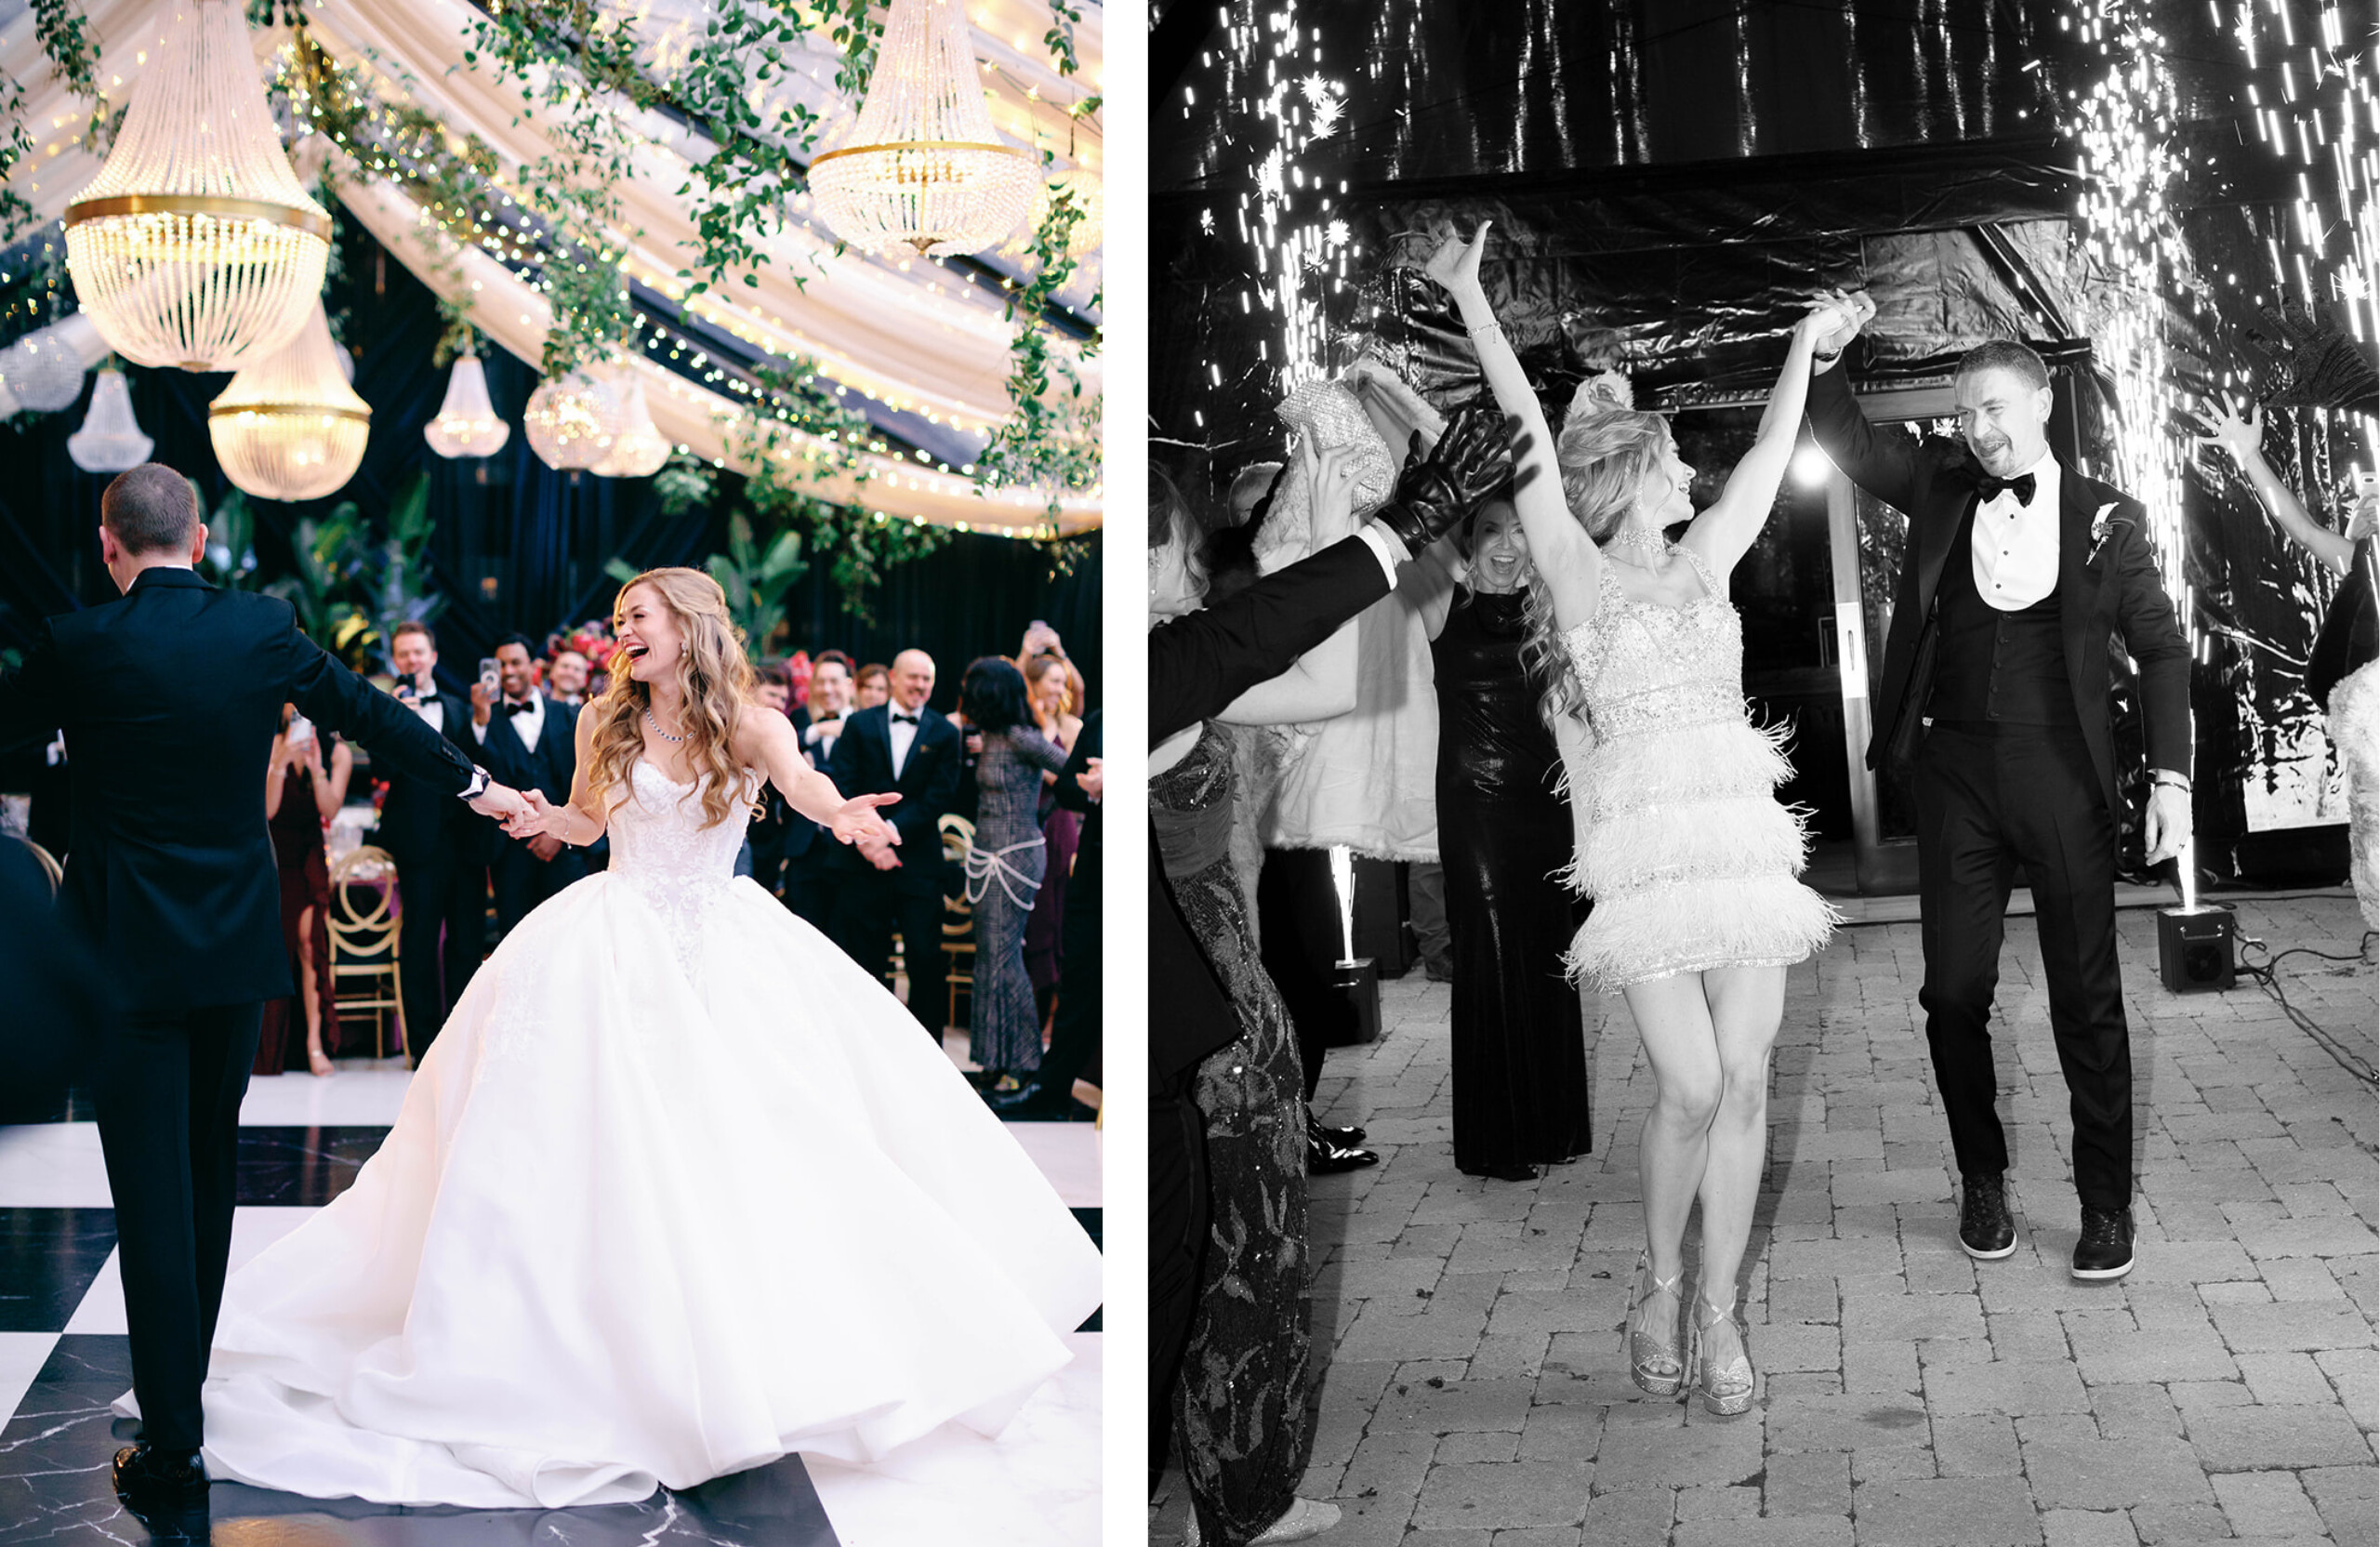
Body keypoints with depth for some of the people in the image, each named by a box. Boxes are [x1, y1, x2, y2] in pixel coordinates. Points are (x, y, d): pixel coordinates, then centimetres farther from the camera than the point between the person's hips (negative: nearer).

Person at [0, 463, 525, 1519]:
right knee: (210, 1173, 19)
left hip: (129, 956, -4)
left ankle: (175, 1453, 0)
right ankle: (185, 1391, 35)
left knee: (152, 1196, -2)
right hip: (238, 952, 4)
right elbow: (370, 715, 10)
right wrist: (474, 784, 25)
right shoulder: (263, 628, -2)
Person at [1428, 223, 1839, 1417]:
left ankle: (1718, 1308, 8)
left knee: (1743, 1077, -2)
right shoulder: (1574, 567, 7)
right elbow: (1525, 427, 1)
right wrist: (1468, 295, -2)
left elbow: (1772, 451, 26)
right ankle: (1658, 1286, 15)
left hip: (1745, 835, 4)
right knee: (1691, 1088, -7)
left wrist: (1806, 336, 33)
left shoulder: (1701, 563, 19)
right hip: (1646, 842, -4)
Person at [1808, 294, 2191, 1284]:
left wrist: (2171, 775, -6)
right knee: (1954, 991, 4)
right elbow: (1850, 442, 4)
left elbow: (2160, 647, 3)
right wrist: (1823, 358, -14)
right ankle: (1982, 1181, 22)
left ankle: (2106, 1203, 15)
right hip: (1955, 767, 2)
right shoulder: (1939, 490, 9)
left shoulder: (2105, 518, 3)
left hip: (2060, 768, -2)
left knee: (2087, 996, 3)